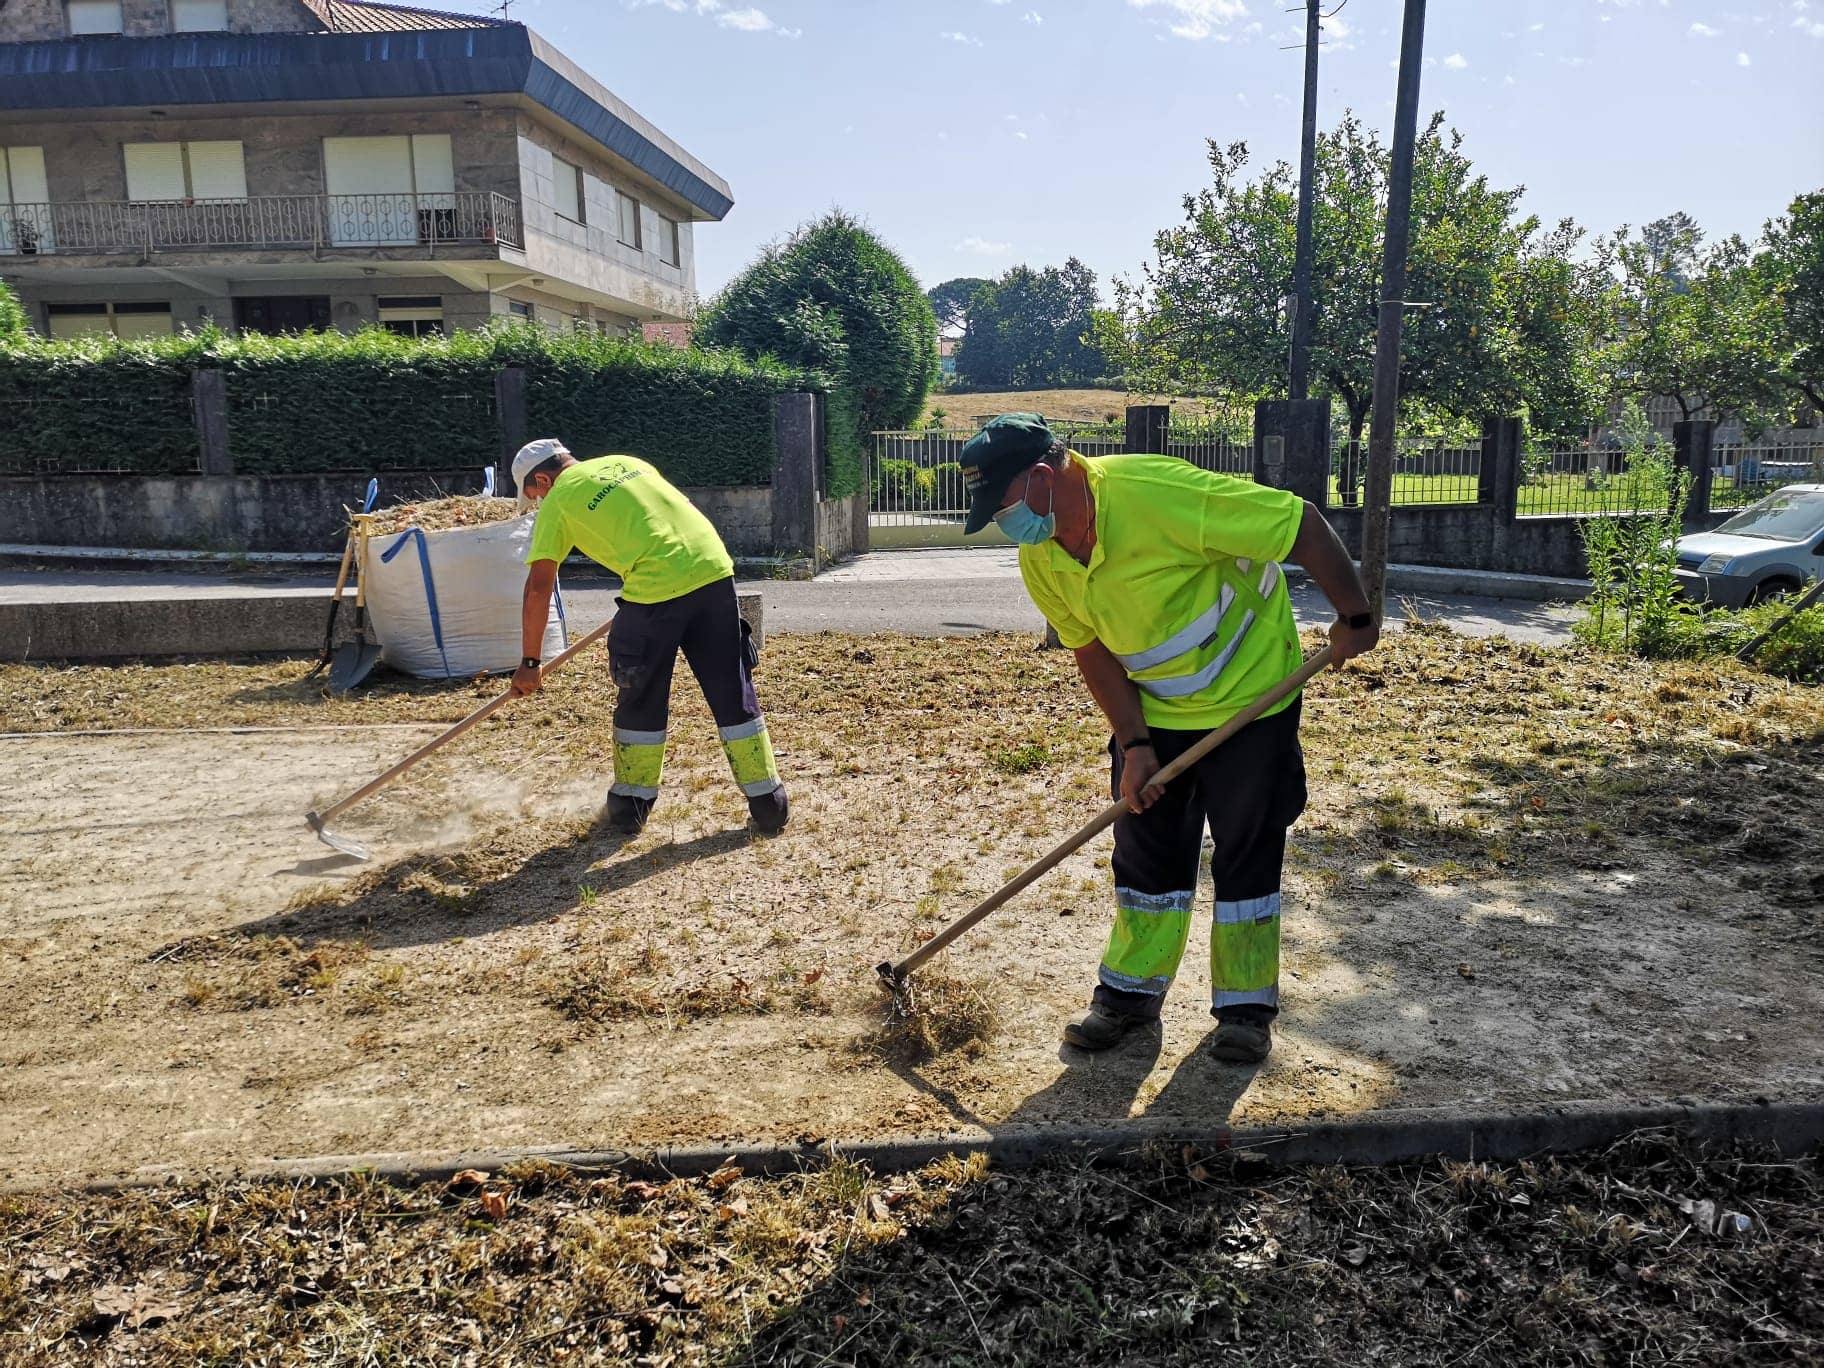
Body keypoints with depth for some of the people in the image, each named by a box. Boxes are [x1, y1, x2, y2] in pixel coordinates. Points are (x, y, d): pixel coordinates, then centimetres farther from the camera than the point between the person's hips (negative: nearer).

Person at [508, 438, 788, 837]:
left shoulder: (557, 501, 8)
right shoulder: (626, 462, 24)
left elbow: (539, 587, 4)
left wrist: (529, 662, 10)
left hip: (657, 589, -5)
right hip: (714, 571, 5)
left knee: (641, 701, 14)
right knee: (733, 694, 10)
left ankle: (631, 805, 25)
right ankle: (769, 804, 14)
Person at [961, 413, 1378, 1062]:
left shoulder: (1155, 492, -33)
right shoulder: (1040, 560, -10)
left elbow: (1303, 525, -27)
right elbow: (1093, 652, 0)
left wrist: (1354, 617, -19)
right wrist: (1135, 746, -7)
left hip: (1250, 697, -5)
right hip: (1156, 711, 6)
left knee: (1247, 853, 2)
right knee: (1144, 850, 8)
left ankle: (1246, 1007, 17)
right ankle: (1131, 991, 23)